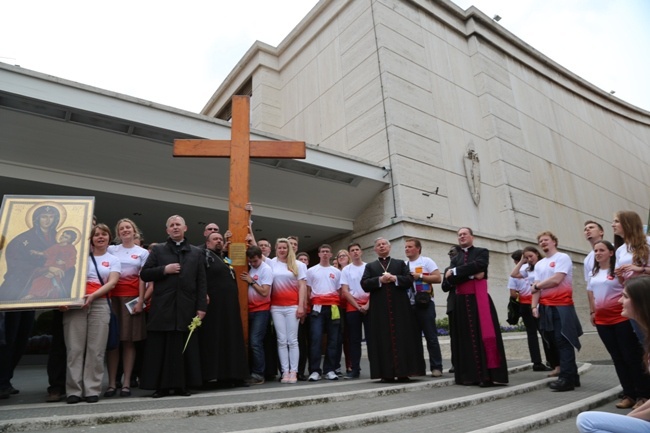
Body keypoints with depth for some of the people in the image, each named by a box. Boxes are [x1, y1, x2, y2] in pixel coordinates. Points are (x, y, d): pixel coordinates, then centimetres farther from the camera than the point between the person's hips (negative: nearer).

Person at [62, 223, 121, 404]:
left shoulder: (113, 260, 13)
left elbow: (112, 283, 0)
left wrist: (93, 296, -16)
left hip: (100, 305, 0)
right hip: (75, 304, 0)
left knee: (96, 349, -2)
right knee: (75, 348, -2)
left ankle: (92, 390, 4)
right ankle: (74, 390, 5)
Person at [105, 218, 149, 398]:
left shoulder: (143, 253, 9)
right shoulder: (111, 250, 11)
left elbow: (142, 279, 3)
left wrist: (140, 301, -4)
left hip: (131, 298, -1)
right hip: (112, 297, 1)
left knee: (129, 341, 1)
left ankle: (126, 382, 5)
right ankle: (112, 382, 7)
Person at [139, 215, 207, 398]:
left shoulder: (197, 253, 11)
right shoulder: (157, 250, 10)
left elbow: (201, 282, 6)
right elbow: (144, 274, 4)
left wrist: (202, 306, -2)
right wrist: (164, 270, -11)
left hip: (187, 308, 1)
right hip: (162, 308, 0)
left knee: (185, 348, 6)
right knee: (160, 348, 3)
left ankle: (182, 385, 15)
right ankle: (161, 385, 14)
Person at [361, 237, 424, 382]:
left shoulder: (401, 263, 16)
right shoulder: (370, 266, 15)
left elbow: (409, 280, 3)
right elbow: (364, 284, 1)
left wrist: (395, 278, -12)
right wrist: (380, 280, -12)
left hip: (400, 307, 0)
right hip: (379, 309, 0)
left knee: (402, 339, -1)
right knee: (383, 340, -2)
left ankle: (403, 372, 4)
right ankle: (387, 373, 2)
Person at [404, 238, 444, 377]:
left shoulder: (426, 261, -1)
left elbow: (438, 278, -9)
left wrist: (420, 276, -13)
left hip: (425, 304, -5)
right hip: (409, 305, 5)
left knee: (431, 337, -2)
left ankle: (436, 367, 5)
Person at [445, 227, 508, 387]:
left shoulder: (482, 252, 9)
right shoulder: (455, 259, 19)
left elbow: (478, 265, -14)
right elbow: (449, 278, 2)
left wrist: (455, 271, -9)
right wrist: (471, 275, -9)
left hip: (479, 298, -4)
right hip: (462, 301, 4)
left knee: (484, 335, -8)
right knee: (466, 337, 2)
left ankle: (487, 375, -6)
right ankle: (471, 375, 7)